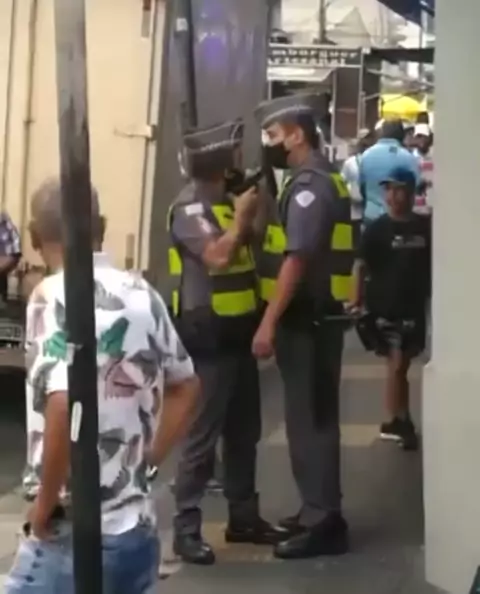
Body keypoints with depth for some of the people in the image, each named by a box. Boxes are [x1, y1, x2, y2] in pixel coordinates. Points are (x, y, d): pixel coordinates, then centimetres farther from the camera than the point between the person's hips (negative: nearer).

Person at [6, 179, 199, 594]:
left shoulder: (57, 296, -15)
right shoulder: (142, 294, 9)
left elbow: (66, 407, -28)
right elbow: (185, 387, 21)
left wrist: (45, 503, -15)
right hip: (138, 530, 8)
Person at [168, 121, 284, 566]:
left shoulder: (226, 200, 14)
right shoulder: (190, 207, -14)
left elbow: (249, 249, 17)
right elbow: (218, 256, -27)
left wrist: (253, 214, 3)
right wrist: (242, 217, -14)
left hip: (237, 331, 9)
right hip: (208, 336, -9)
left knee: (244, 432, 15)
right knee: (202, 436, -7)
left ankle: (243, 517, 26)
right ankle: (186, 528, -2)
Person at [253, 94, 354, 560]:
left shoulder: (308, 186, -16)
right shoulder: (321, 182, 16)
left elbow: (296, 260, -22)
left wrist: (268, 323, -23)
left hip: (307, 321, -10)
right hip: (316, 318, 10)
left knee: (309, 420, -5)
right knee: (313, 417, 16)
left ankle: (324, 523, 0)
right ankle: (318, 512, 26)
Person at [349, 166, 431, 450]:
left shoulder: (425, 227, 1)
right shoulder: (377, 229, -6)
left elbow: (434, 264, 9)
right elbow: (361, 266, -9)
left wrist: (432, 297, 5)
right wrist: (357, 300, -18)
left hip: (414, 306, 3)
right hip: (385, 307, -3)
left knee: (402, 365, 12)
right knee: (396, 365, -2)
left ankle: (397, 421, 23)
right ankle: (401, 422, 6)